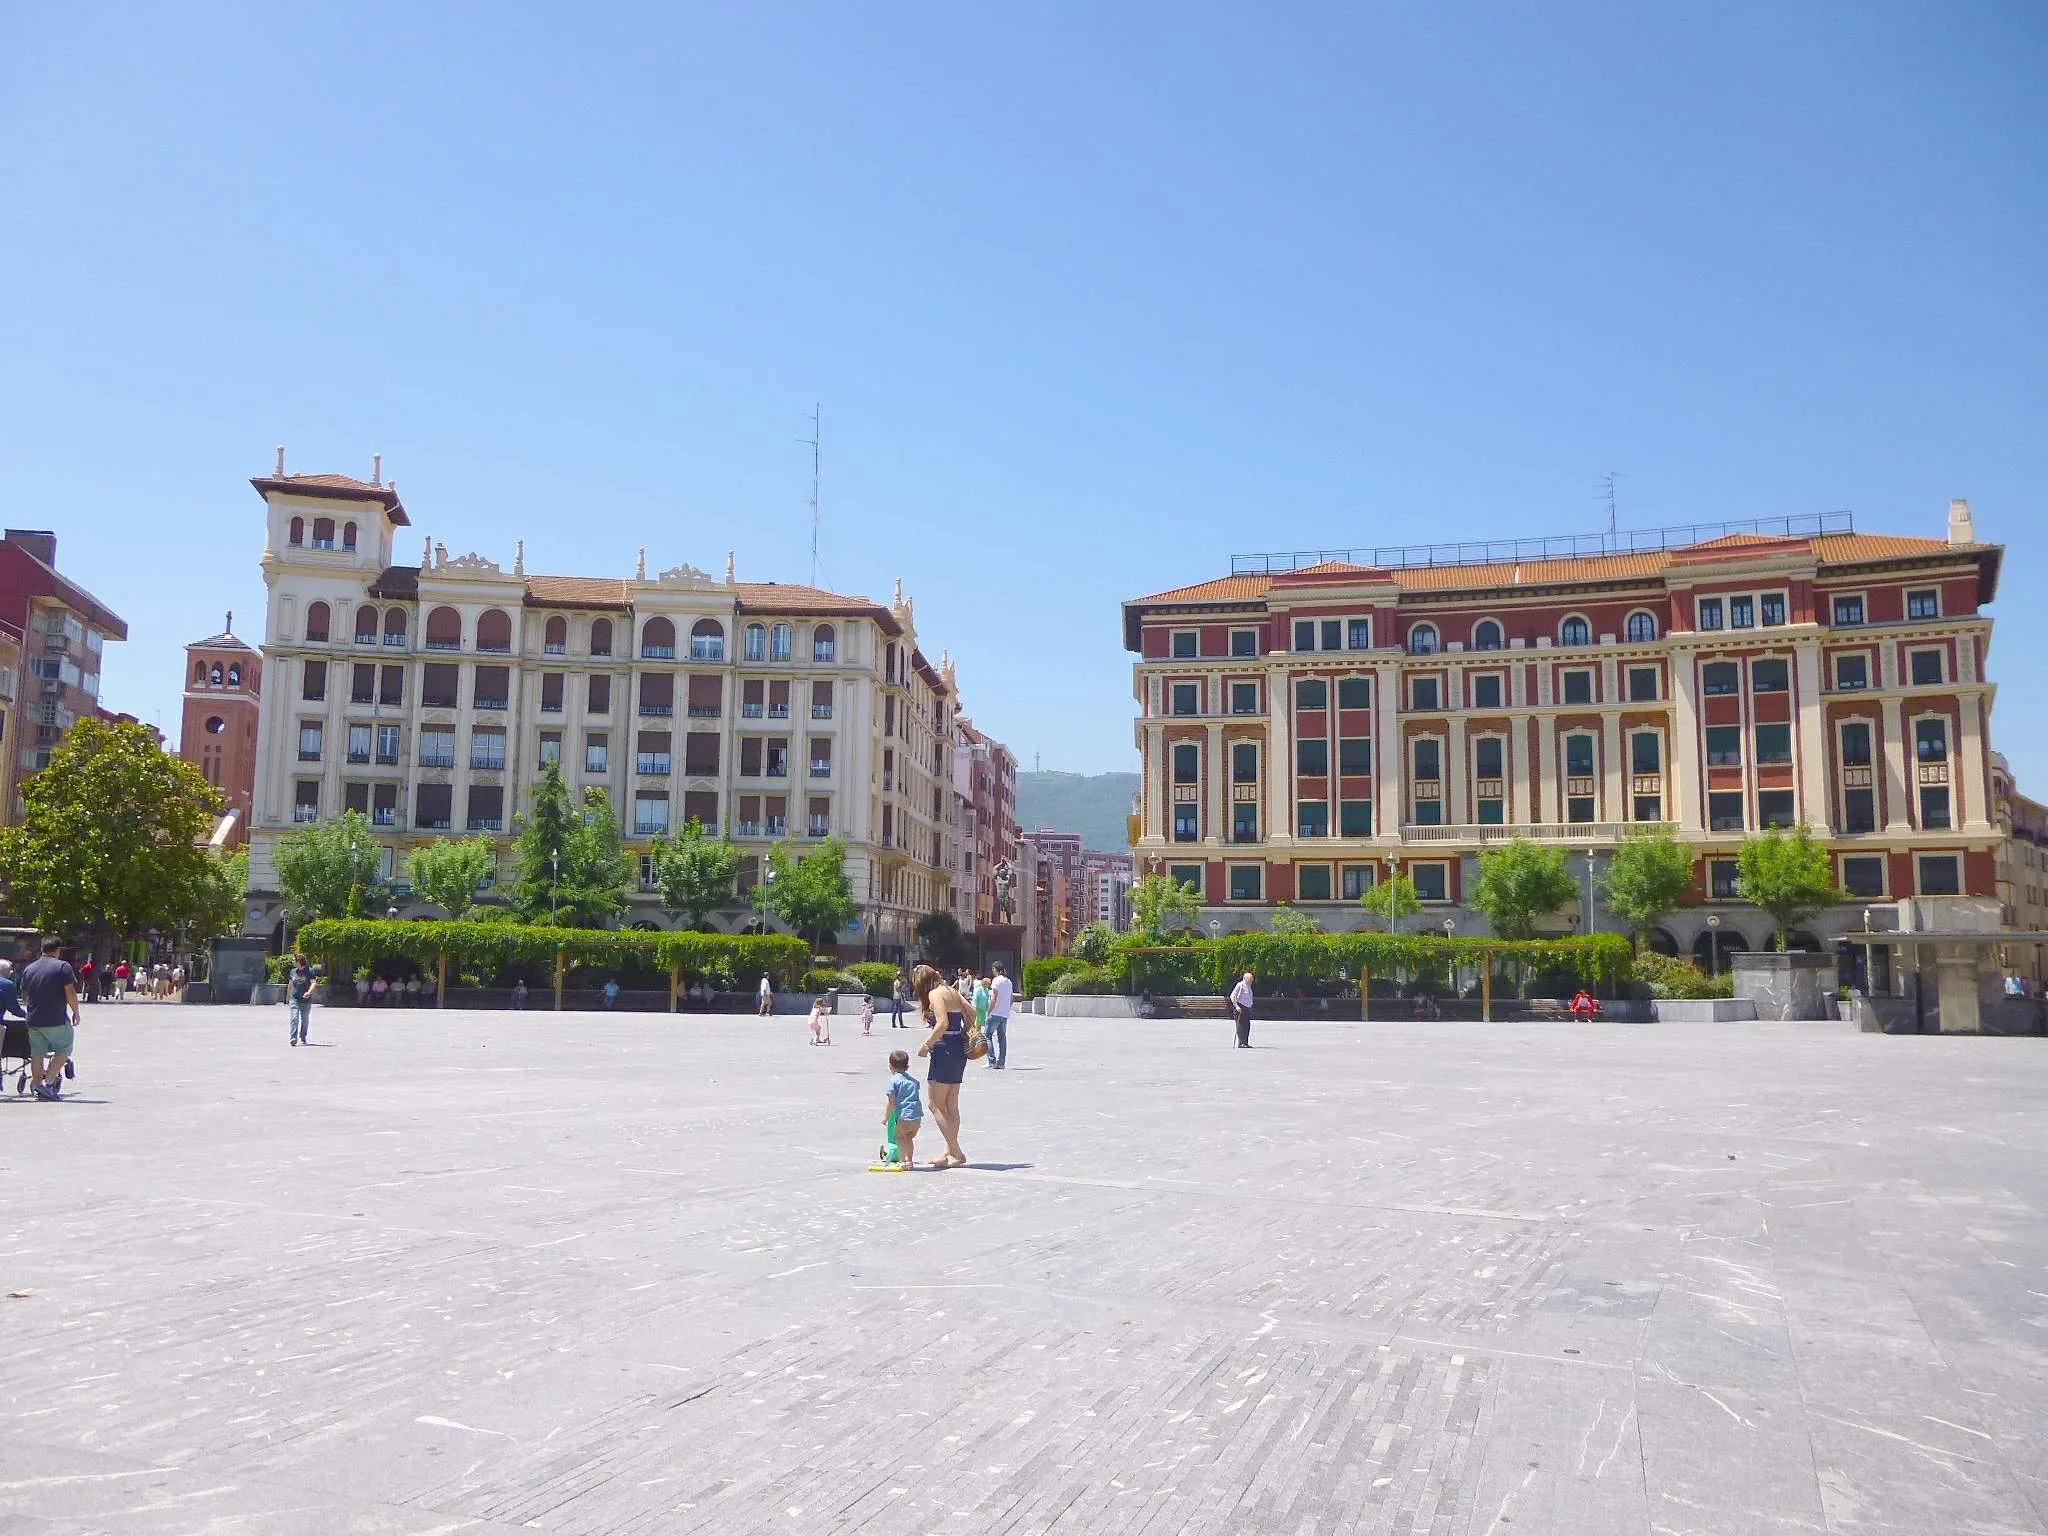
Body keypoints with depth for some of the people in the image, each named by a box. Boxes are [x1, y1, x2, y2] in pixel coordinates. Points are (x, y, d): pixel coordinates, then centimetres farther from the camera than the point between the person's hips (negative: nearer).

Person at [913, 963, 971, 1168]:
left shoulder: (935, 994, -10)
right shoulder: (952, 991, 15)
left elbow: (942, 1023, -21)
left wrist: (926, 1045, -12)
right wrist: (965, 1035, 18)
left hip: (945, 1049, -9)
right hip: (959, 1049, 9)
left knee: (936, 1104, -3)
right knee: (951, 1105, 14)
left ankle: (956, 1154, -6)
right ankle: (951, 1152, 17)